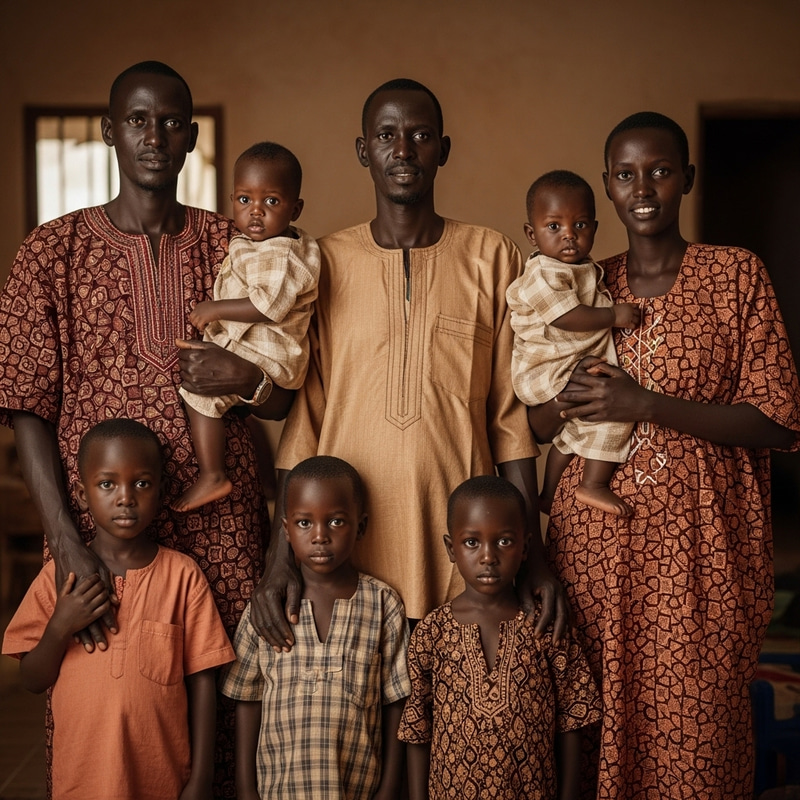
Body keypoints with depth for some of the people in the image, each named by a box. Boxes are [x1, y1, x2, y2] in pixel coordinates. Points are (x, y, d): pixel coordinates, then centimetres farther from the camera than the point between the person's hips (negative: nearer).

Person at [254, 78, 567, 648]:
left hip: (461, 542, 0)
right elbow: (302, 416, 3)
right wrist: (281, 554, -4)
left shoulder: (493, 259, 4)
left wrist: (532, 554, 1)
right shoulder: (324, 264, 5)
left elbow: (511, 414, 4)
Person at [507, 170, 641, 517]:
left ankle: (549, 495, 42)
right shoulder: (543, 275, -20)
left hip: (577, 368, 11)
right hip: (547, 375, -11)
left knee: (575, 432, 26)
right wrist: (613, 315, -23)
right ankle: (594, 485, -18)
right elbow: (567, 318, -29)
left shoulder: (584, 270, 12)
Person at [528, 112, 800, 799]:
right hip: (596, 536, 3)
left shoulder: (738, 274, 1)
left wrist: (647, 404, -15)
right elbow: (536, 425, 14)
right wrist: (567, 400, -10)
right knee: (599, 721, 4)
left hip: (699, 542, -3)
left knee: (695, 727, -1)